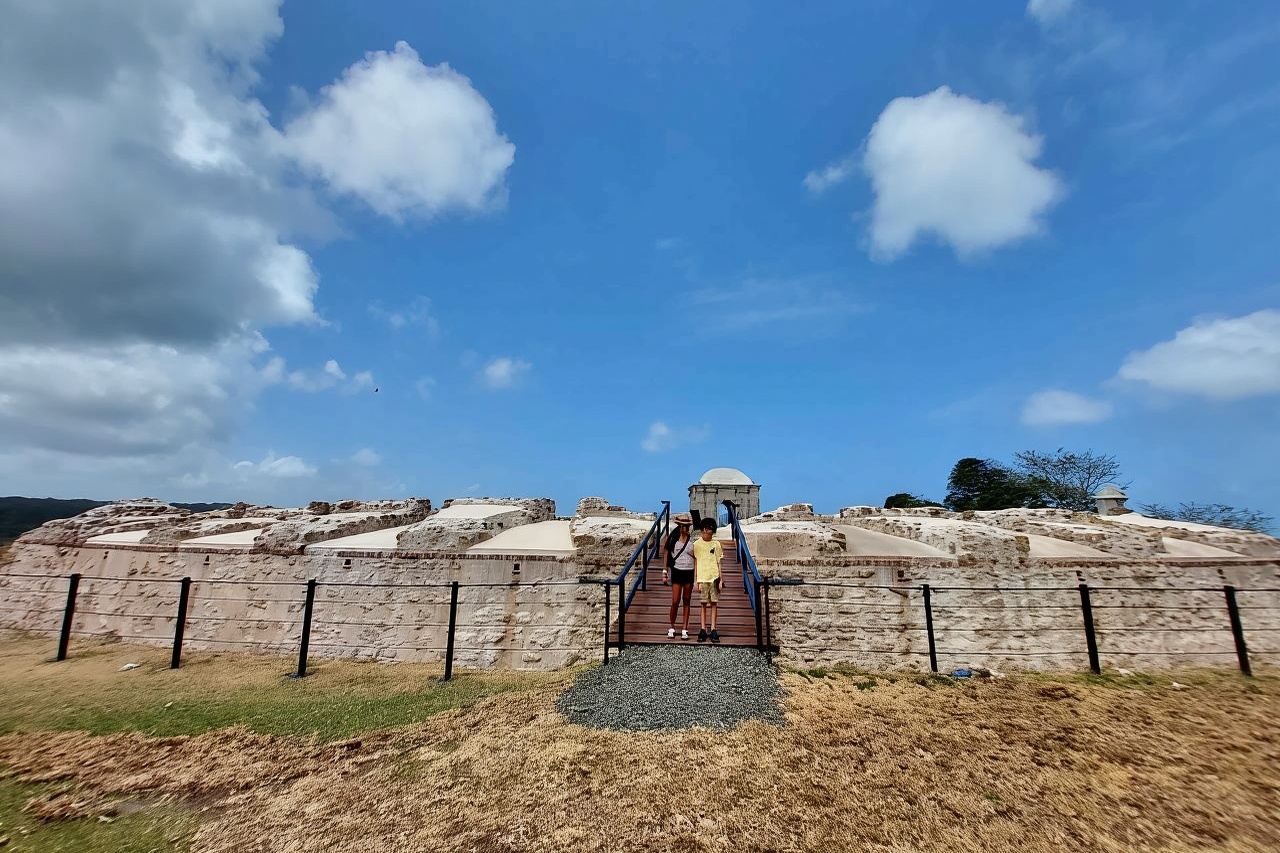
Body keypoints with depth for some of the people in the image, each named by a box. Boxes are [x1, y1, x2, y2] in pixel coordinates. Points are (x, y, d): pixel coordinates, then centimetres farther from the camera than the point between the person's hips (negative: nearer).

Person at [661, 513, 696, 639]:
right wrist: (665, 572, 1)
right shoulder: (673, 538, -1)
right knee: (675, 601, -4)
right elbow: (667, 554, 4)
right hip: (676, 571, -1)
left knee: (686, 601, 7)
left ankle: (684, 629, 16)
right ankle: (672, 627, 15)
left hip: (689, 572, 1)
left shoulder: (693, 539, 2)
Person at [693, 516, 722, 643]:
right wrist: (696, 581, -1)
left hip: (714, 577, 1)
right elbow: (695, 563, 3)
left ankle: (713, 630, 7)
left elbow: (718, 563, 10)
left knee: (714, 604, 1)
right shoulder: (697, 544, 2)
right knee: (704, 604, 2)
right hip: (702, 578, -1)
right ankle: (703, 630, 9)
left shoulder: (717, 544, 6)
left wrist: (720, 580, 4)